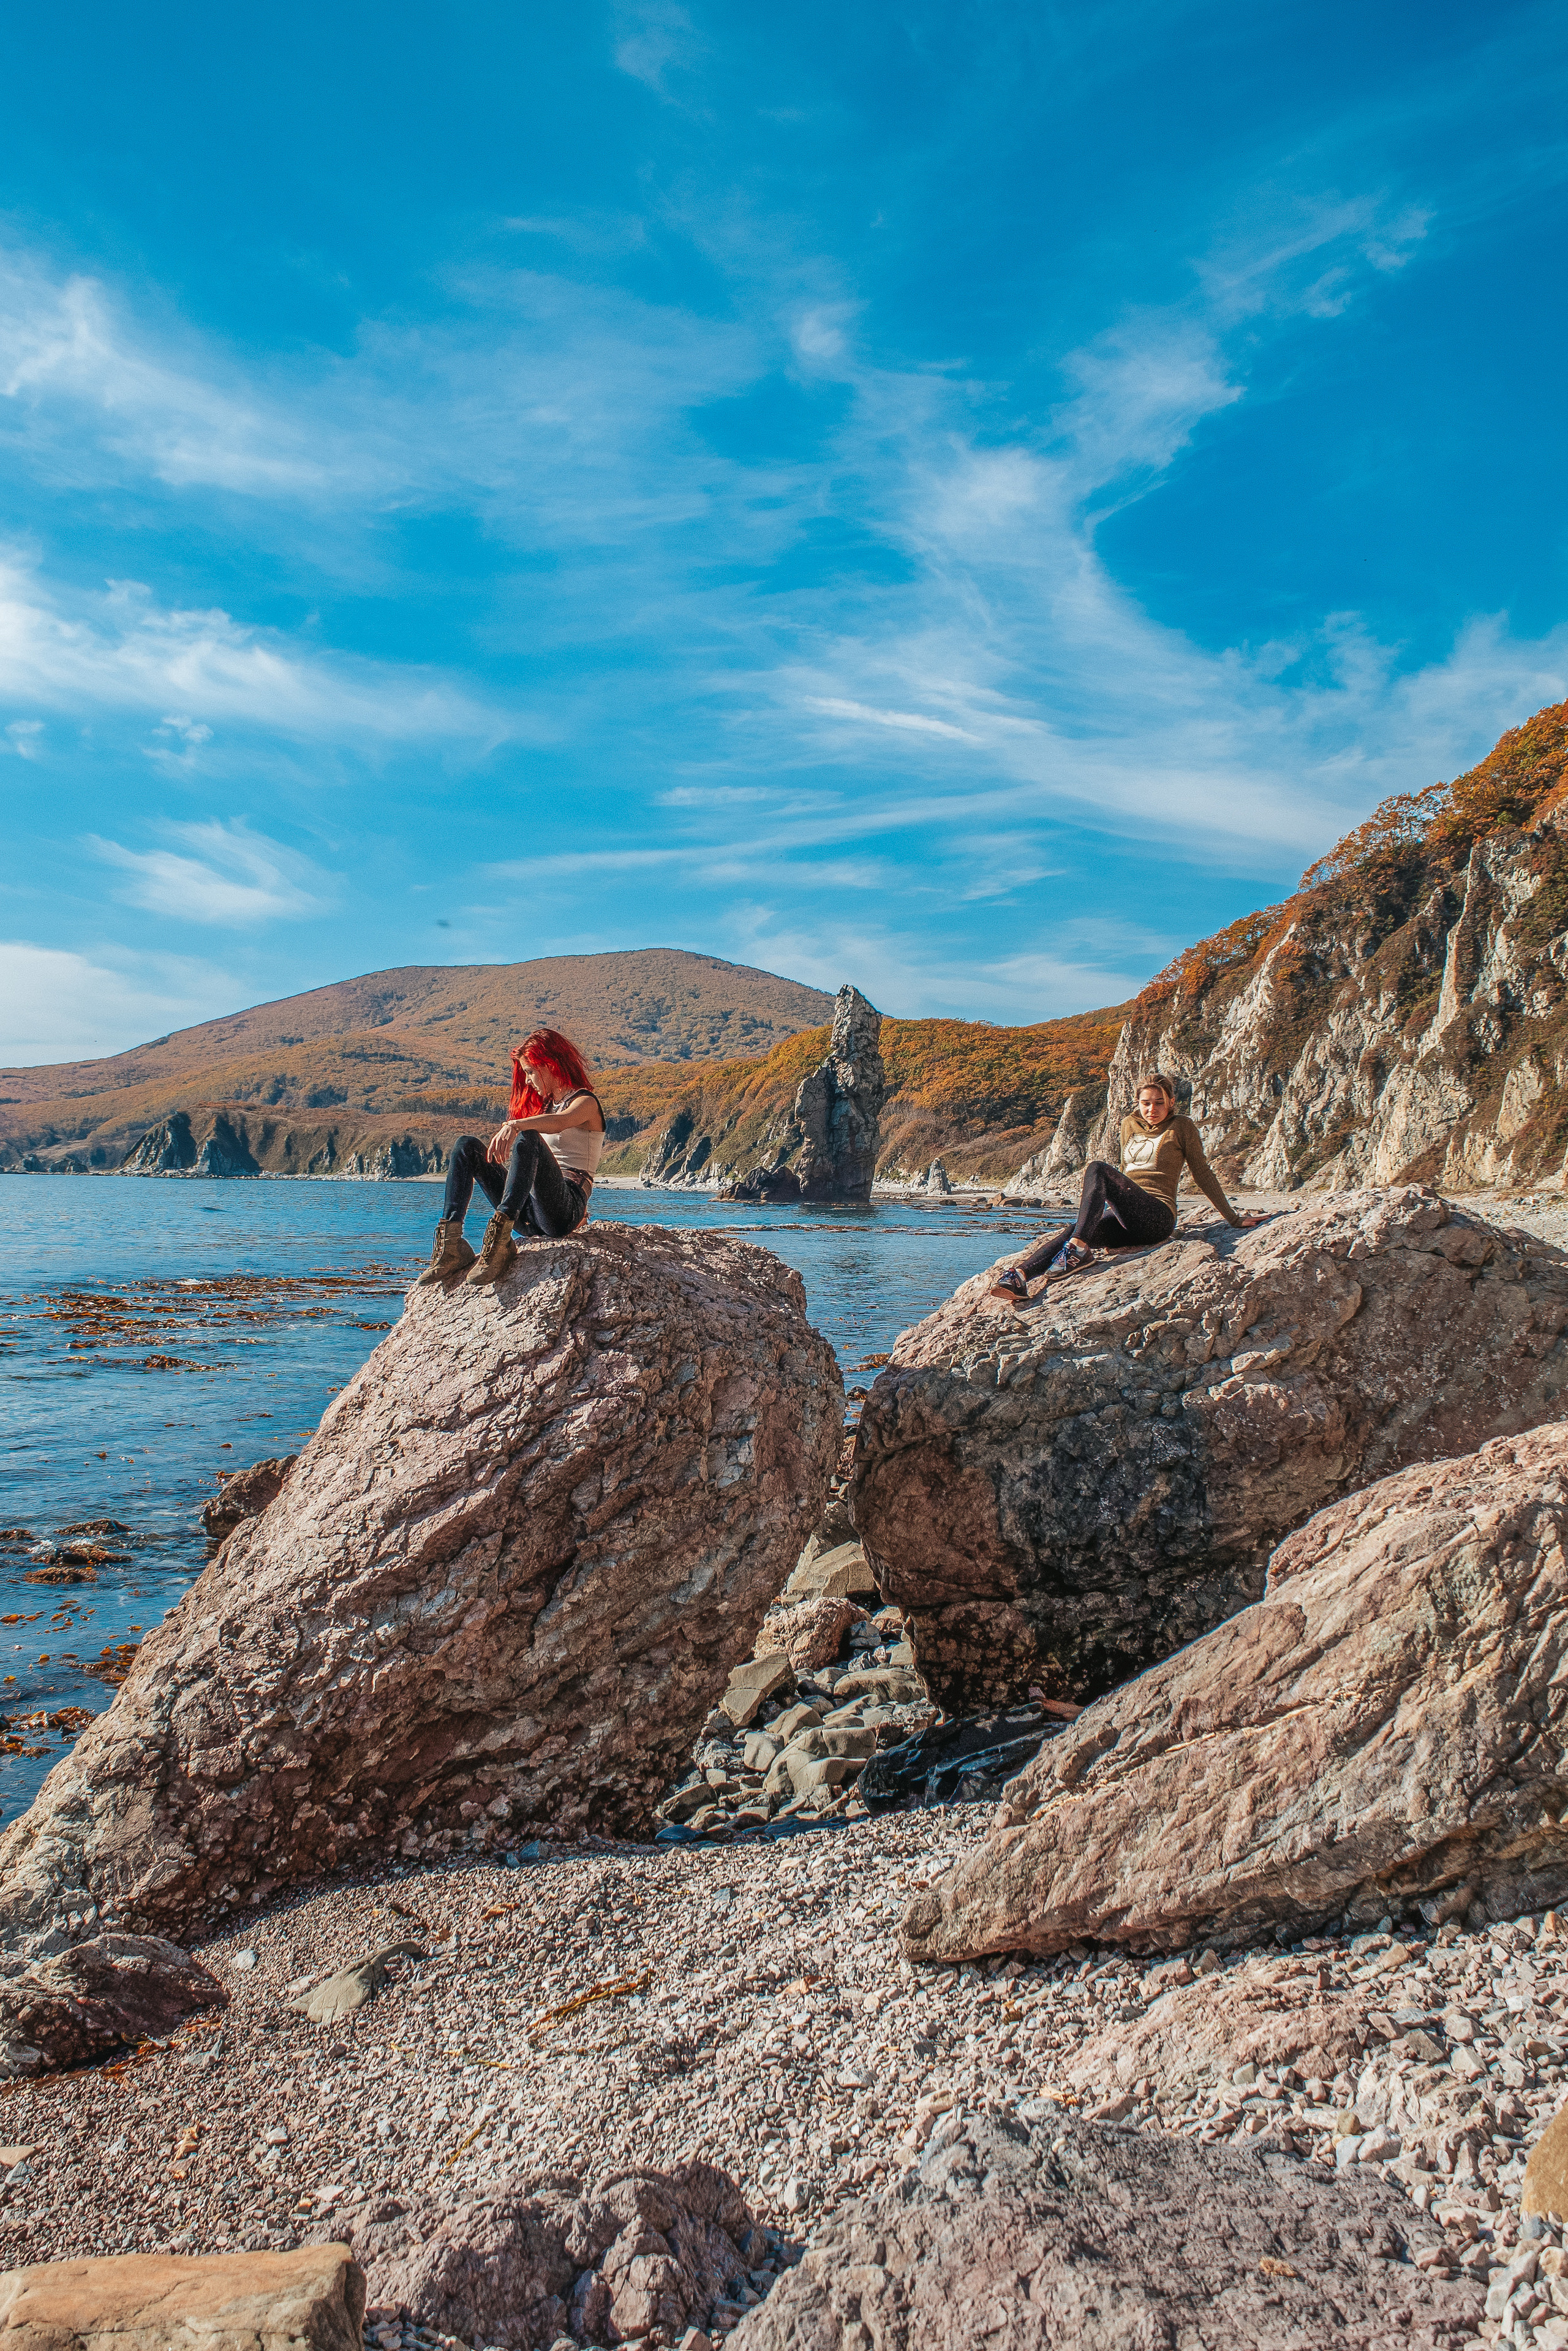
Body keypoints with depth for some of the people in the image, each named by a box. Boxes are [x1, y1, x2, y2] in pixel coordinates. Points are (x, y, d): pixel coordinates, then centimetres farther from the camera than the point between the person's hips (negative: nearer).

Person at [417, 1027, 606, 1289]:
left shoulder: (586, 1102, 2)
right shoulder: (545, 1105, 28)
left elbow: (561, 1122, -24)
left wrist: (516, 1126, -40)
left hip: (566, 1210, -8)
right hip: (528, 1214, 8)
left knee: (527, 1139, -32)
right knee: (466, 1145, -4)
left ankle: (499, 1240, -48)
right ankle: (449, 1244, -23)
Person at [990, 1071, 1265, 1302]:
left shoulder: (1181, 1127, 7)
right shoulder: (1129, 1125, 22)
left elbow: (1202, 1174, 11)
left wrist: (1234, 1219, 12)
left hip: (1157, 1216, -5)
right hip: (1126, 1220, 5)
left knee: (1097, 1168, -28)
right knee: (1070, 1231, -28)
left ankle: (1079, 1249, -42)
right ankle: (1019, 1275, -52)